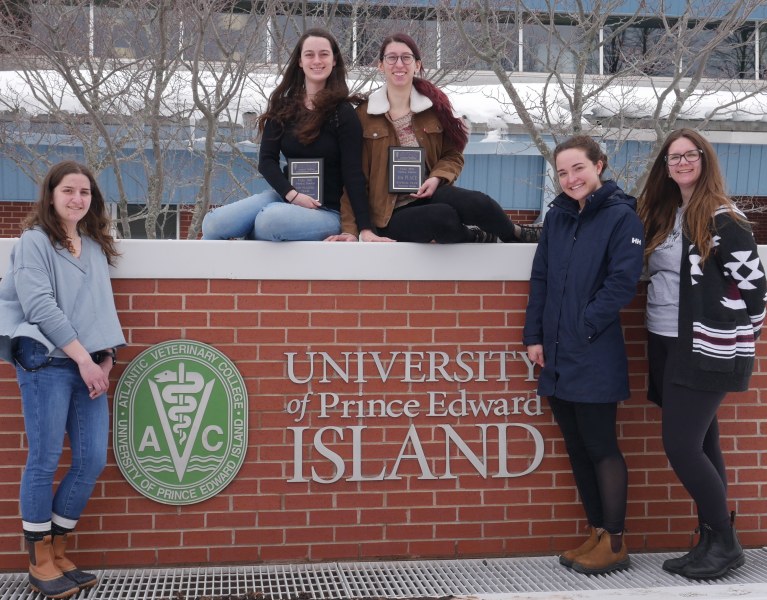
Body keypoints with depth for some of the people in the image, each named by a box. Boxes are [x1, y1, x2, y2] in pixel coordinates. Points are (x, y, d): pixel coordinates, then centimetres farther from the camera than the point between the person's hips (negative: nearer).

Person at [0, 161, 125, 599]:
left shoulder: (96, 247, 19)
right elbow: (40, 306, -10)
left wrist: (106, 360, 2)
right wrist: (82, 358, -14)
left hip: (90, 365, 6)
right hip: (47, 362, -6)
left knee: (93, 459, 1)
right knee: (45, 461, -4)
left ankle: (59, 552, 16)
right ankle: (40, 563, 9)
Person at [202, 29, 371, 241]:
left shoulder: (343, 113, -5)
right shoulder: (283, 107, 7)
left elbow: (352, 173, -11)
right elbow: (267, 160, 1)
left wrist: (365, 227, -19)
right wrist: (292, 195, -16)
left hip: (326, 211, -4)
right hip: (284, 197, 4)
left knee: (271, 220, -36)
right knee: (214, 222, -20)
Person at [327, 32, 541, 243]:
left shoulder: (434, 104, 5)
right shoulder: (363, 115, -3)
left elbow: (453, 155, 12)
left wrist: (437, 178, -11)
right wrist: (351, 229, -13)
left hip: (429, 194, 3)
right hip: (391, 214, -3)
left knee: (475, 203, -29)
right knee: (443, 217, -34)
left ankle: (513, 233, 2)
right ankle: (475, 237, -2)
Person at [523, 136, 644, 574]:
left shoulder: (621, 216, -7)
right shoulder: (557, 216, 10)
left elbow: (622, 282, -14)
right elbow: (540, 278, 11)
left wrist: (583, 328, -14)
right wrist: (535, 335, 5)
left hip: (595, 358, -6)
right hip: (556, 357, 6)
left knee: (600, 447, 1)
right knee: (577, 448, 12)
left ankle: (615, 543, 13)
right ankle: (598, 533, 24)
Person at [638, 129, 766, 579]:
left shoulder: (724, 219, -10)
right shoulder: (663, 216, 13)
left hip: (706, 351, -7)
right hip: (667, 347, 7)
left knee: (681, 447, -9)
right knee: (702, 446, 11)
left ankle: (726, 542, 7)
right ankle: (712, 542, 20)